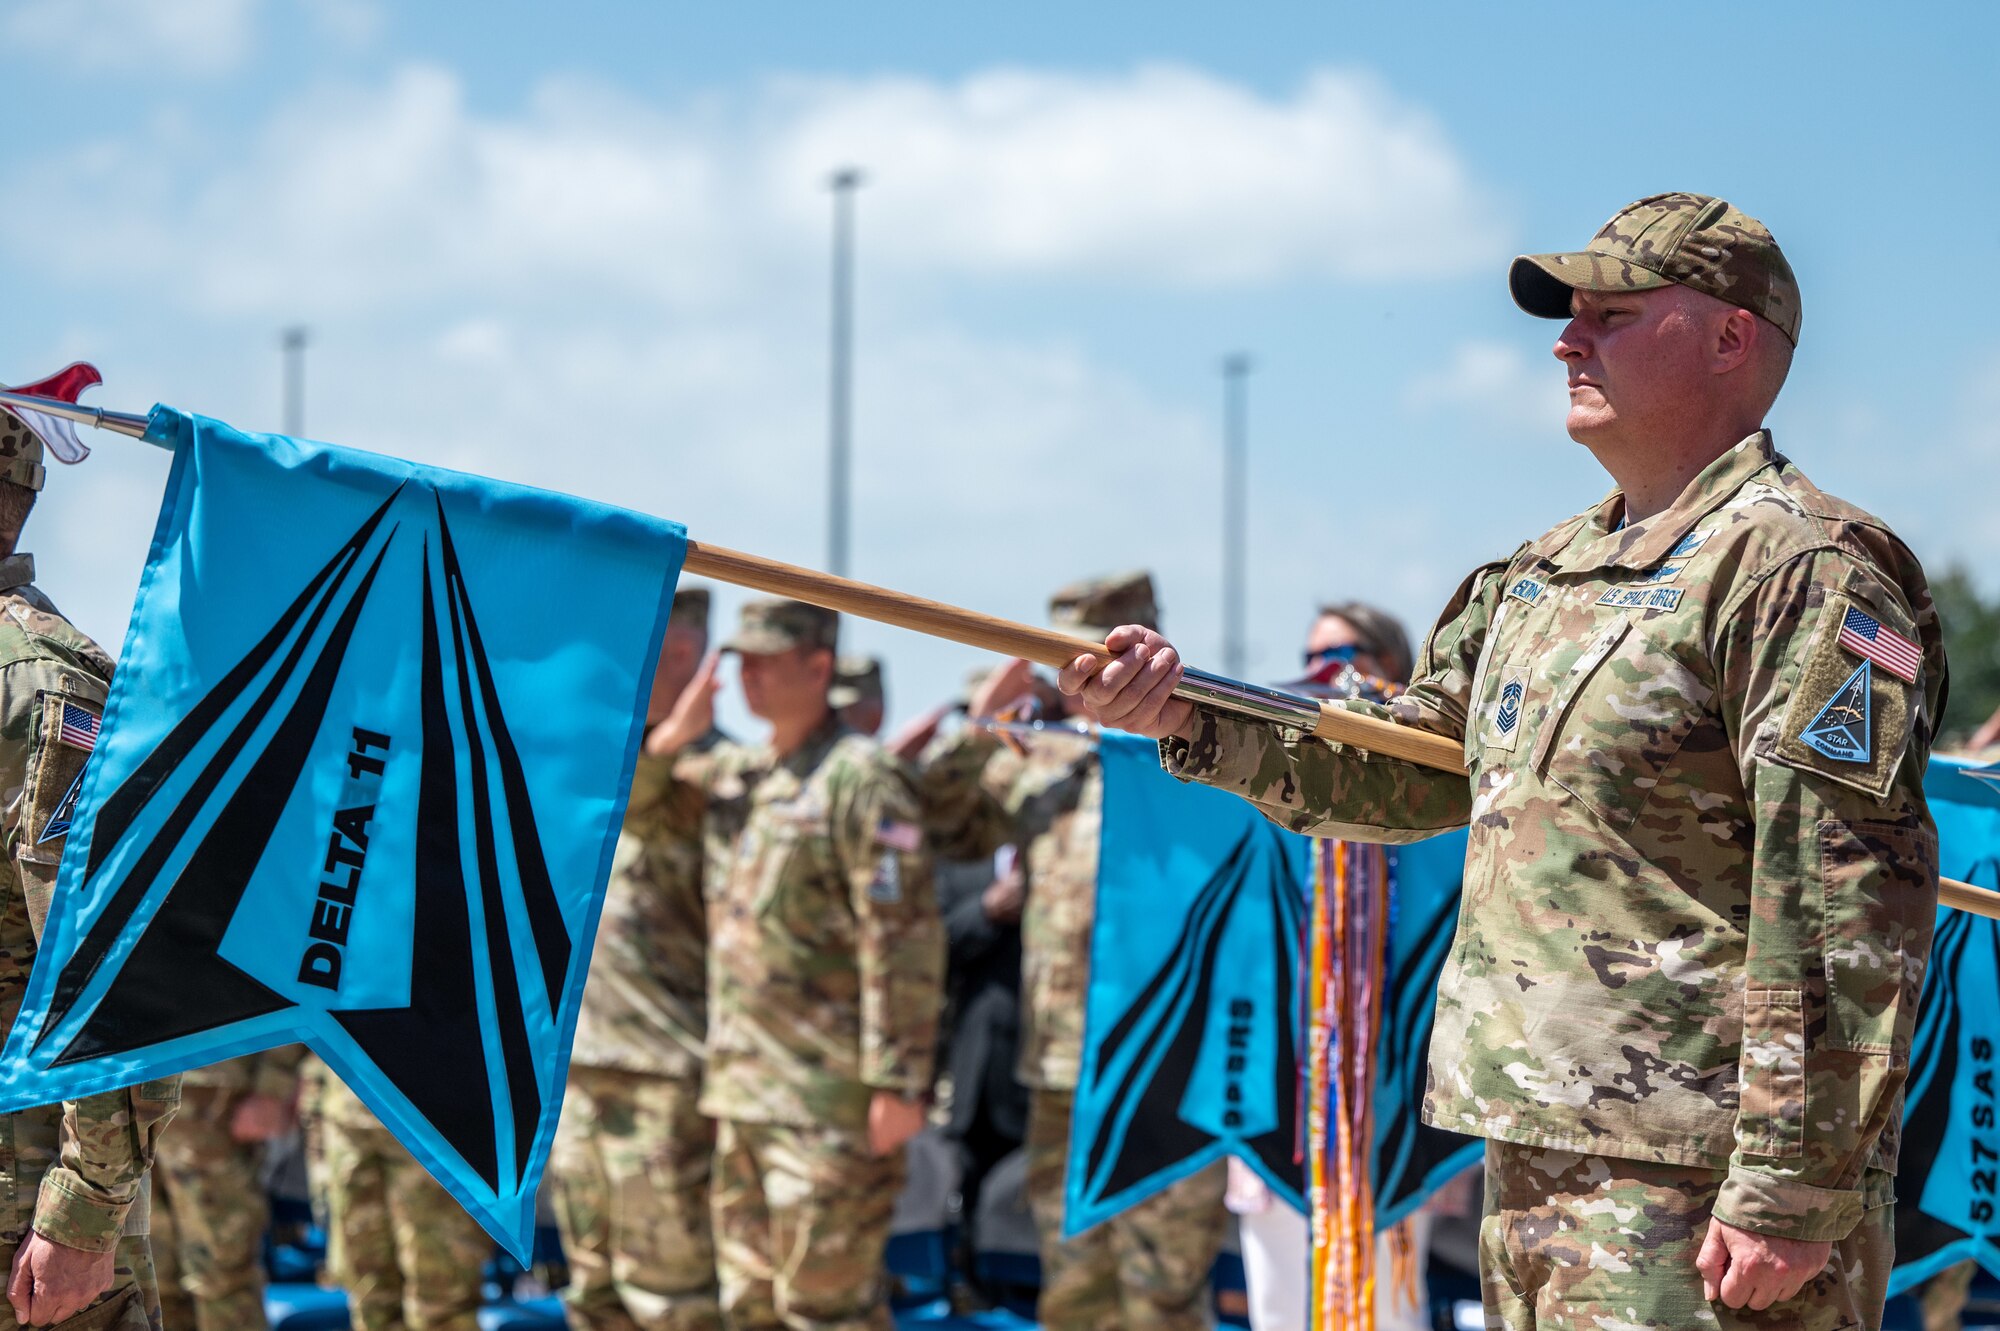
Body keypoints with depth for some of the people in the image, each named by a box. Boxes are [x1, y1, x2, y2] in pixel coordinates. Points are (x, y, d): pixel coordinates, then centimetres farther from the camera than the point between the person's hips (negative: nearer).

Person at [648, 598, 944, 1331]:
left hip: (828, 1097, -9)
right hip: (741, 1087, 9)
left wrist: (897, 1083, -20)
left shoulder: (861, 781, -11)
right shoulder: (734, 775, 14)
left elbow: (904, 941, -16)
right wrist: (667, 741, 4)